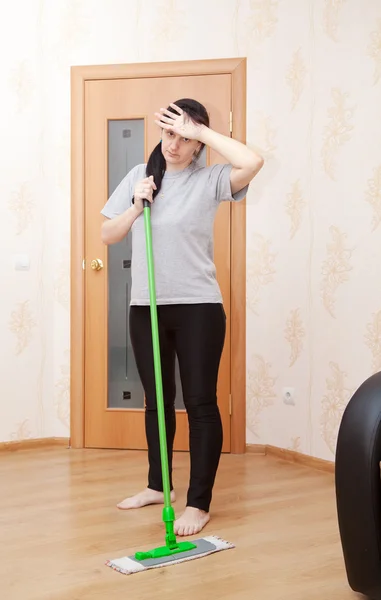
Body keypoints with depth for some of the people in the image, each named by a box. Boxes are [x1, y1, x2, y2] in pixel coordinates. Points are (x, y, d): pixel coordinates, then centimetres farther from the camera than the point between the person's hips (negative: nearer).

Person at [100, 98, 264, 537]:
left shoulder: (209, 180, -4)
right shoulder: (139, 176, 8)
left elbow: (253, 162, -24)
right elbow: (107, 235, 10)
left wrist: (201, 130, -15)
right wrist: (136, 207, -8)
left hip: (197, 307, -4)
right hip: (145, 307, 5)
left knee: (200, 403, 0)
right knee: (157, 401, 16)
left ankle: (198, 503, 8)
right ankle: (157, 485, 32)